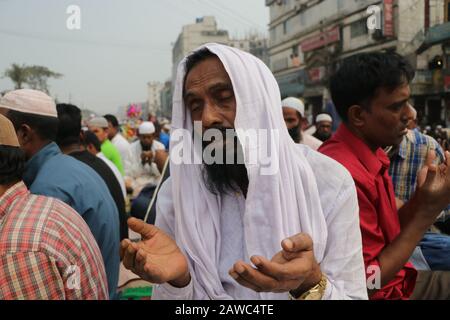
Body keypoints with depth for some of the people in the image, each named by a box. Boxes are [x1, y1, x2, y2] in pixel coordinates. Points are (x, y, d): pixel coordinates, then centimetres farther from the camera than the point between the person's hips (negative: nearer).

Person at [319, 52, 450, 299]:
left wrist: (420, 198, -11)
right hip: (380, 292, -8)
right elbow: (369, 282, -23)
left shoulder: (371, 152, 0)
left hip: (393, 279, 8)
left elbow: (387, 231, 6)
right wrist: (429, 210, -22)